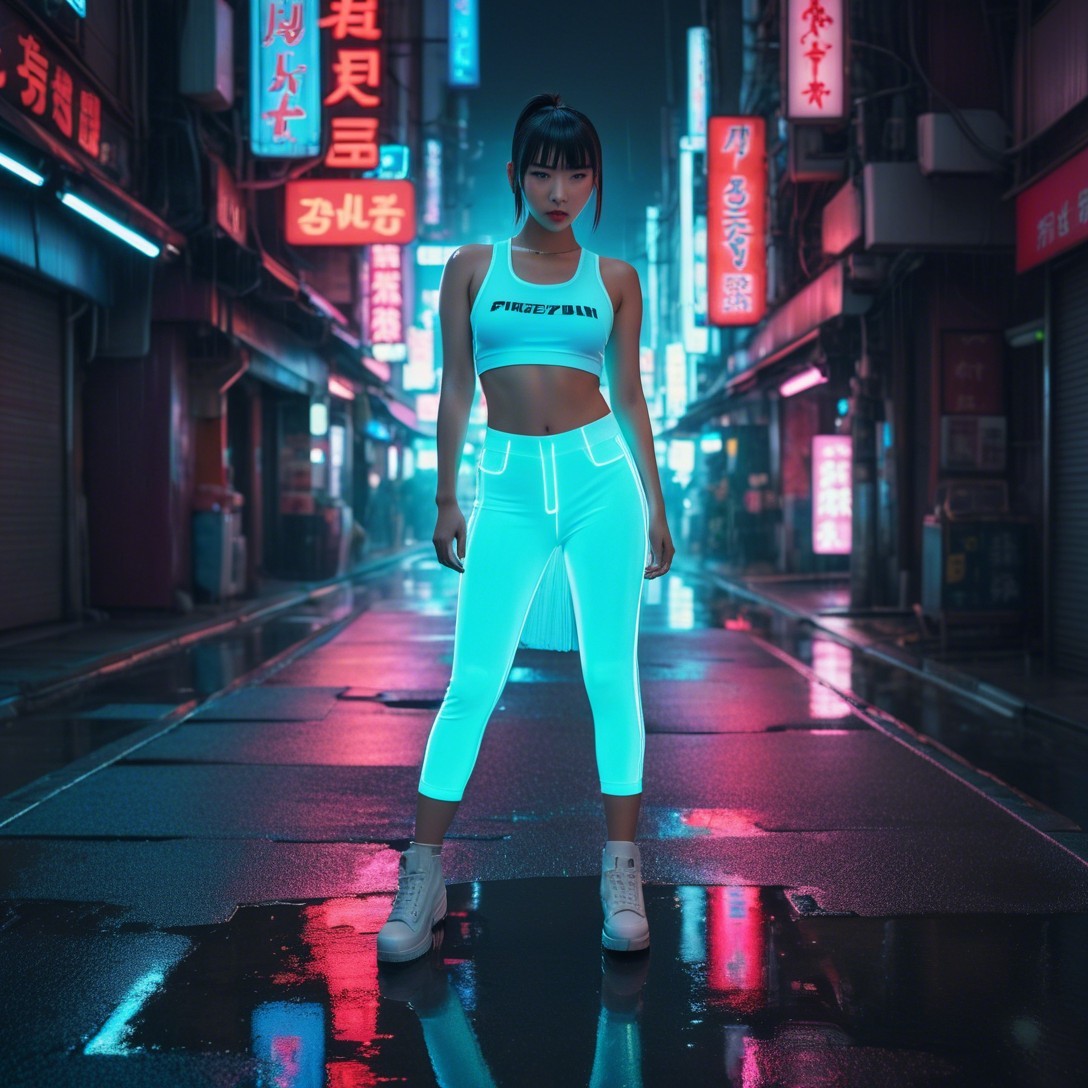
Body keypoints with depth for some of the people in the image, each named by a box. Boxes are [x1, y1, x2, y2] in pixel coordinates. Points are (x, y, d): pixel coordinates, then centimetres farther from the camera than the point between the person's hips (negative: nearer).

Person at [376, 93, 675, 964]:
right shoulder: (472, 268, 8)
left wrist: (655, 507, 8)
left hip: (600, 474, 1)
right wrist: (447, 500, 4)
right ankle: (423, 877, 6)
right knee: (474, 680, -3)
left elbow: (631, 396, 11)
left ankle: (623, 874, 10)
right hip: (510, 486, 0)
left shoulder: (613, 279, 9)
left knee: (612, 675, 1)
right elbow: (455, 389, 8)